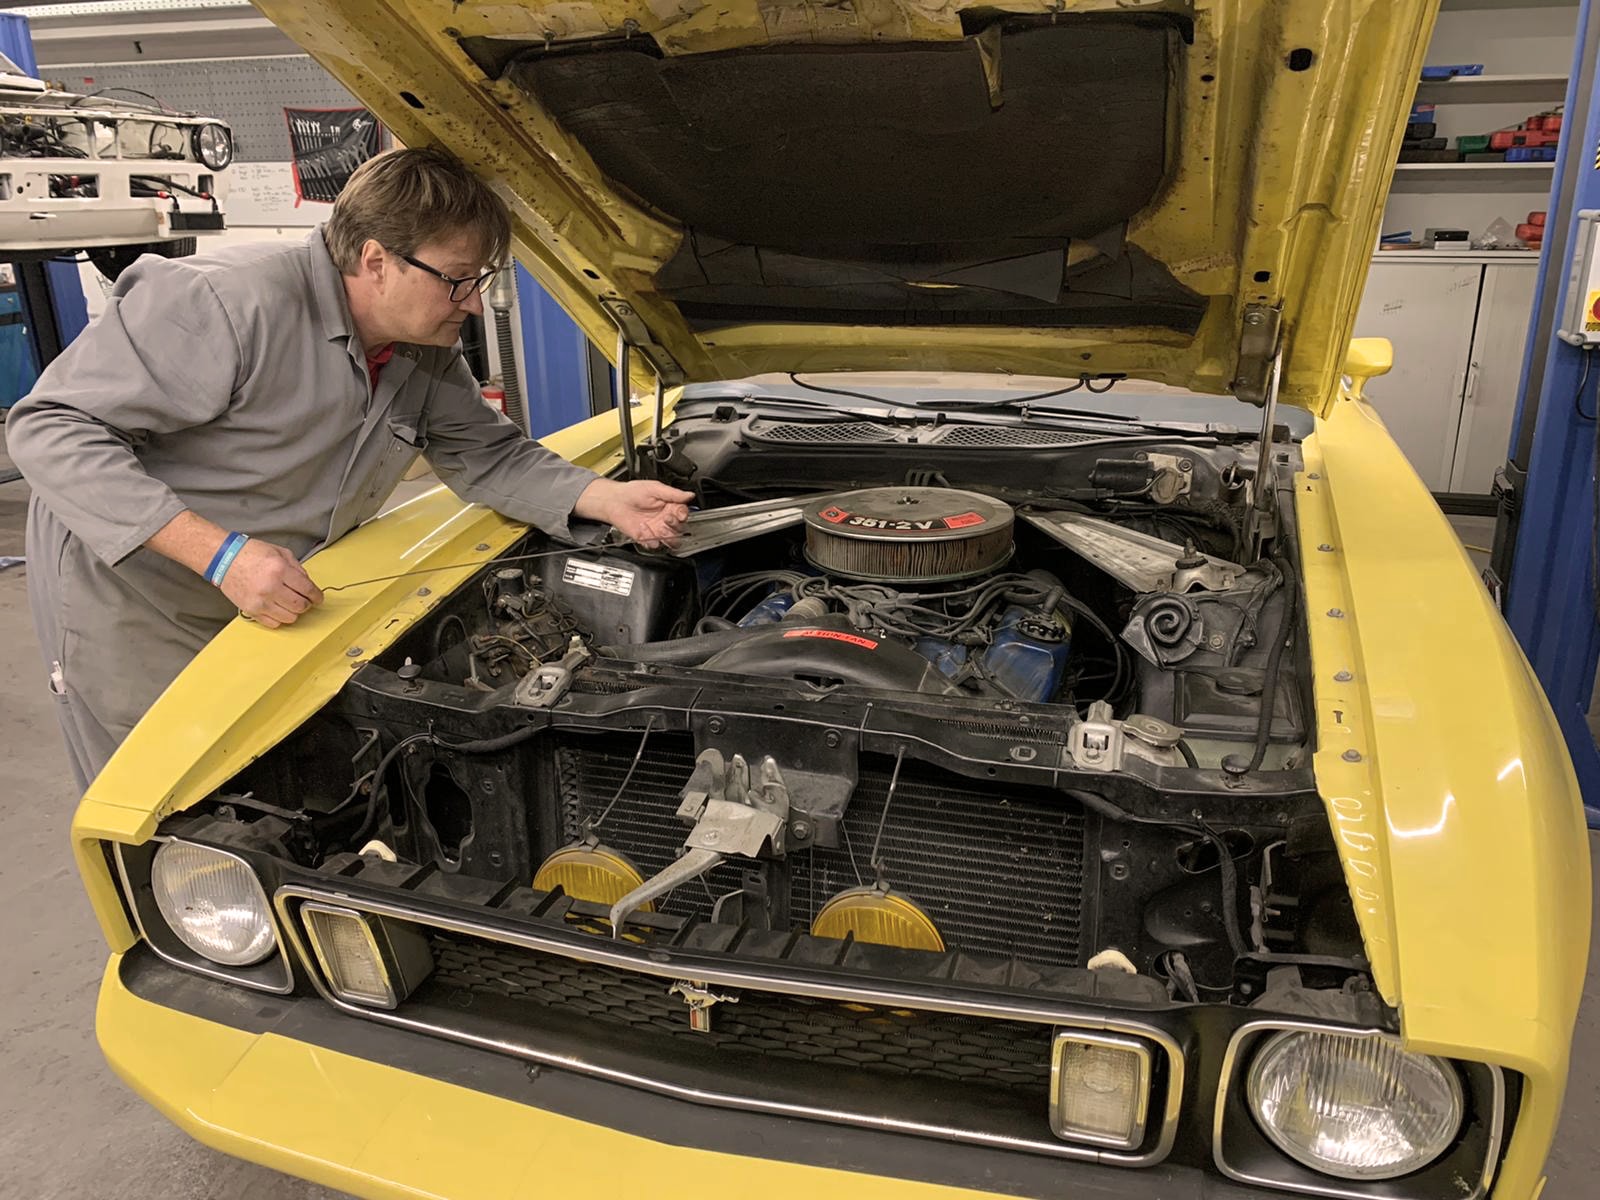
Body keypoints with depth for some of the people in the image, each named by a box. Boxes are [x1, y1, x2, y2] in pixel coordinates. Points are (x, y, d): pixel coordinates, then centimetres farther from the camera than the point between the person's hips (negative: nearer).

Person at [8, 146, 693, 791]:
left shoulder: (427, 356, -6)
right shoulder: (231, 303, -31)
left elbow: (490, 457, 4)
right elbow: (50, 428, -29)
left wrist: (607, 499, -15)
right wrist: (220, 553, -37)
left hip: (266, 604, 7)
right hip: (128, 606, -6)